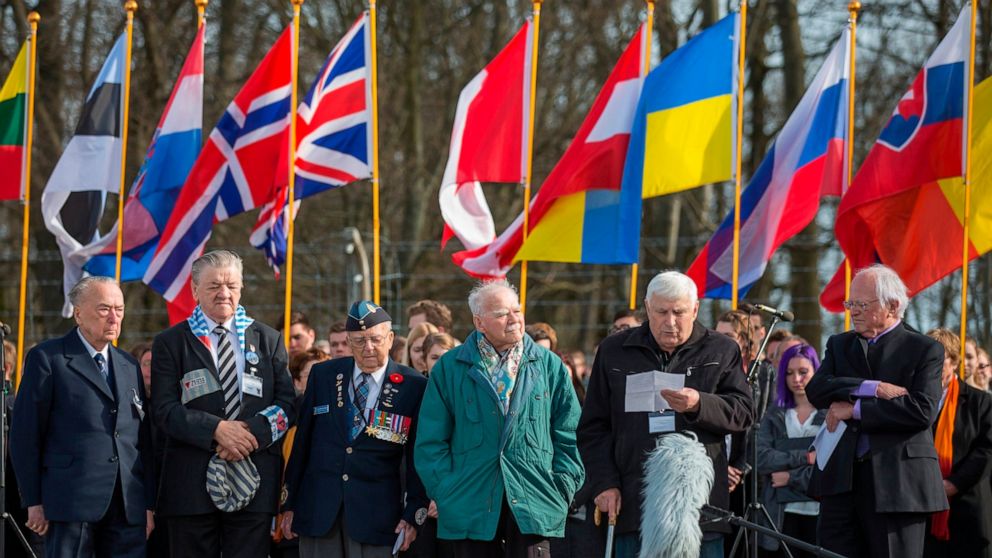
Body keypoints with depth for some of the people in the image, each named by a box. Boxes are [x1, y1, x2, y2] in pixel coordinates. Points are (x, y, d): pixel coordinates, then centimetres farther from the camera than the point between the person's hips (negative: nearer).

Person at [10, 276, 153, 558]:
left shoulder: (129, 366, 19)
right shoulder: (47, 358, 1)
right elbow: (25, 434, -1)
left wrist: (150, 503, 12)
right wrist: (33, 501, -5)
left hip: (128, 509, 5)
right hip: (72, 501, -5)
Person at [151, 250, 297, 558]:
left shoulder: (269, 341, 13)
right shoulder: (170, 342, 5)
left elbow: (286, 405, 6)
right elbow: (164, 409, -5)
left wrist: (252, 431, -13)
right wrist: (217, 430, -18)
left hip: (255, 483, 2)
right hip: (191, 484, -1)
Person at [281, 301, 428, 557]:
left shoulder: (413, 387, -1)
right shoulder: (323, 375, 8)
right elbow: (302, 441, 11)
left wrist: (414, 514, -4)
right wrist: (290, 504, 10)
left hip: (376, 515, -2)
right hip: (318, 510, 2)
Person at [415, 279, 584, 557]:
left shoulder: (549, 365, 10)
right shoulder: (450, 368, 7)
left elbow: (568, 437, 10)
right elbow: (431, 441, 6)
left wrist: (562, 490, 0)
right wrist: (444, 491, -3)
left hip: (533, 506, 0)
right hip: (470, 509, 0)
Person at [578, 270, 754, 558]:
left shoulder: (721, 351, 9)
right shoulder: (614, 351, 12)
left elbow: (743, 413, 1)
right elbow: (594, 427, 13)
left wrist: (699, 405, -17)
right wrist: (604, 483, 2)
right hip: (633, 501, 1)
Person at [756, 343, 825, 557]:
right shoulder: (774, 415, 15)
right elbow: (761, 459, 0)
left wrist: (791, 477, -6)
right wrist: (805, 458, -8)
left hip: (820, 511, -2)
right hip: (783, 513, 2)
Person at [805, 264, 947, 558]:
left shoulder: (925, 350, 1)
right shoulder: (839, 344, 16)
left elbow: (922, 410, -14)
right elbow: (816, 390, -2)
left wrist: (855, 409, -12)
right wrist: (874, 389, -15)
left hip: (897, 482, -4)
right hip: (841, 479, 4)